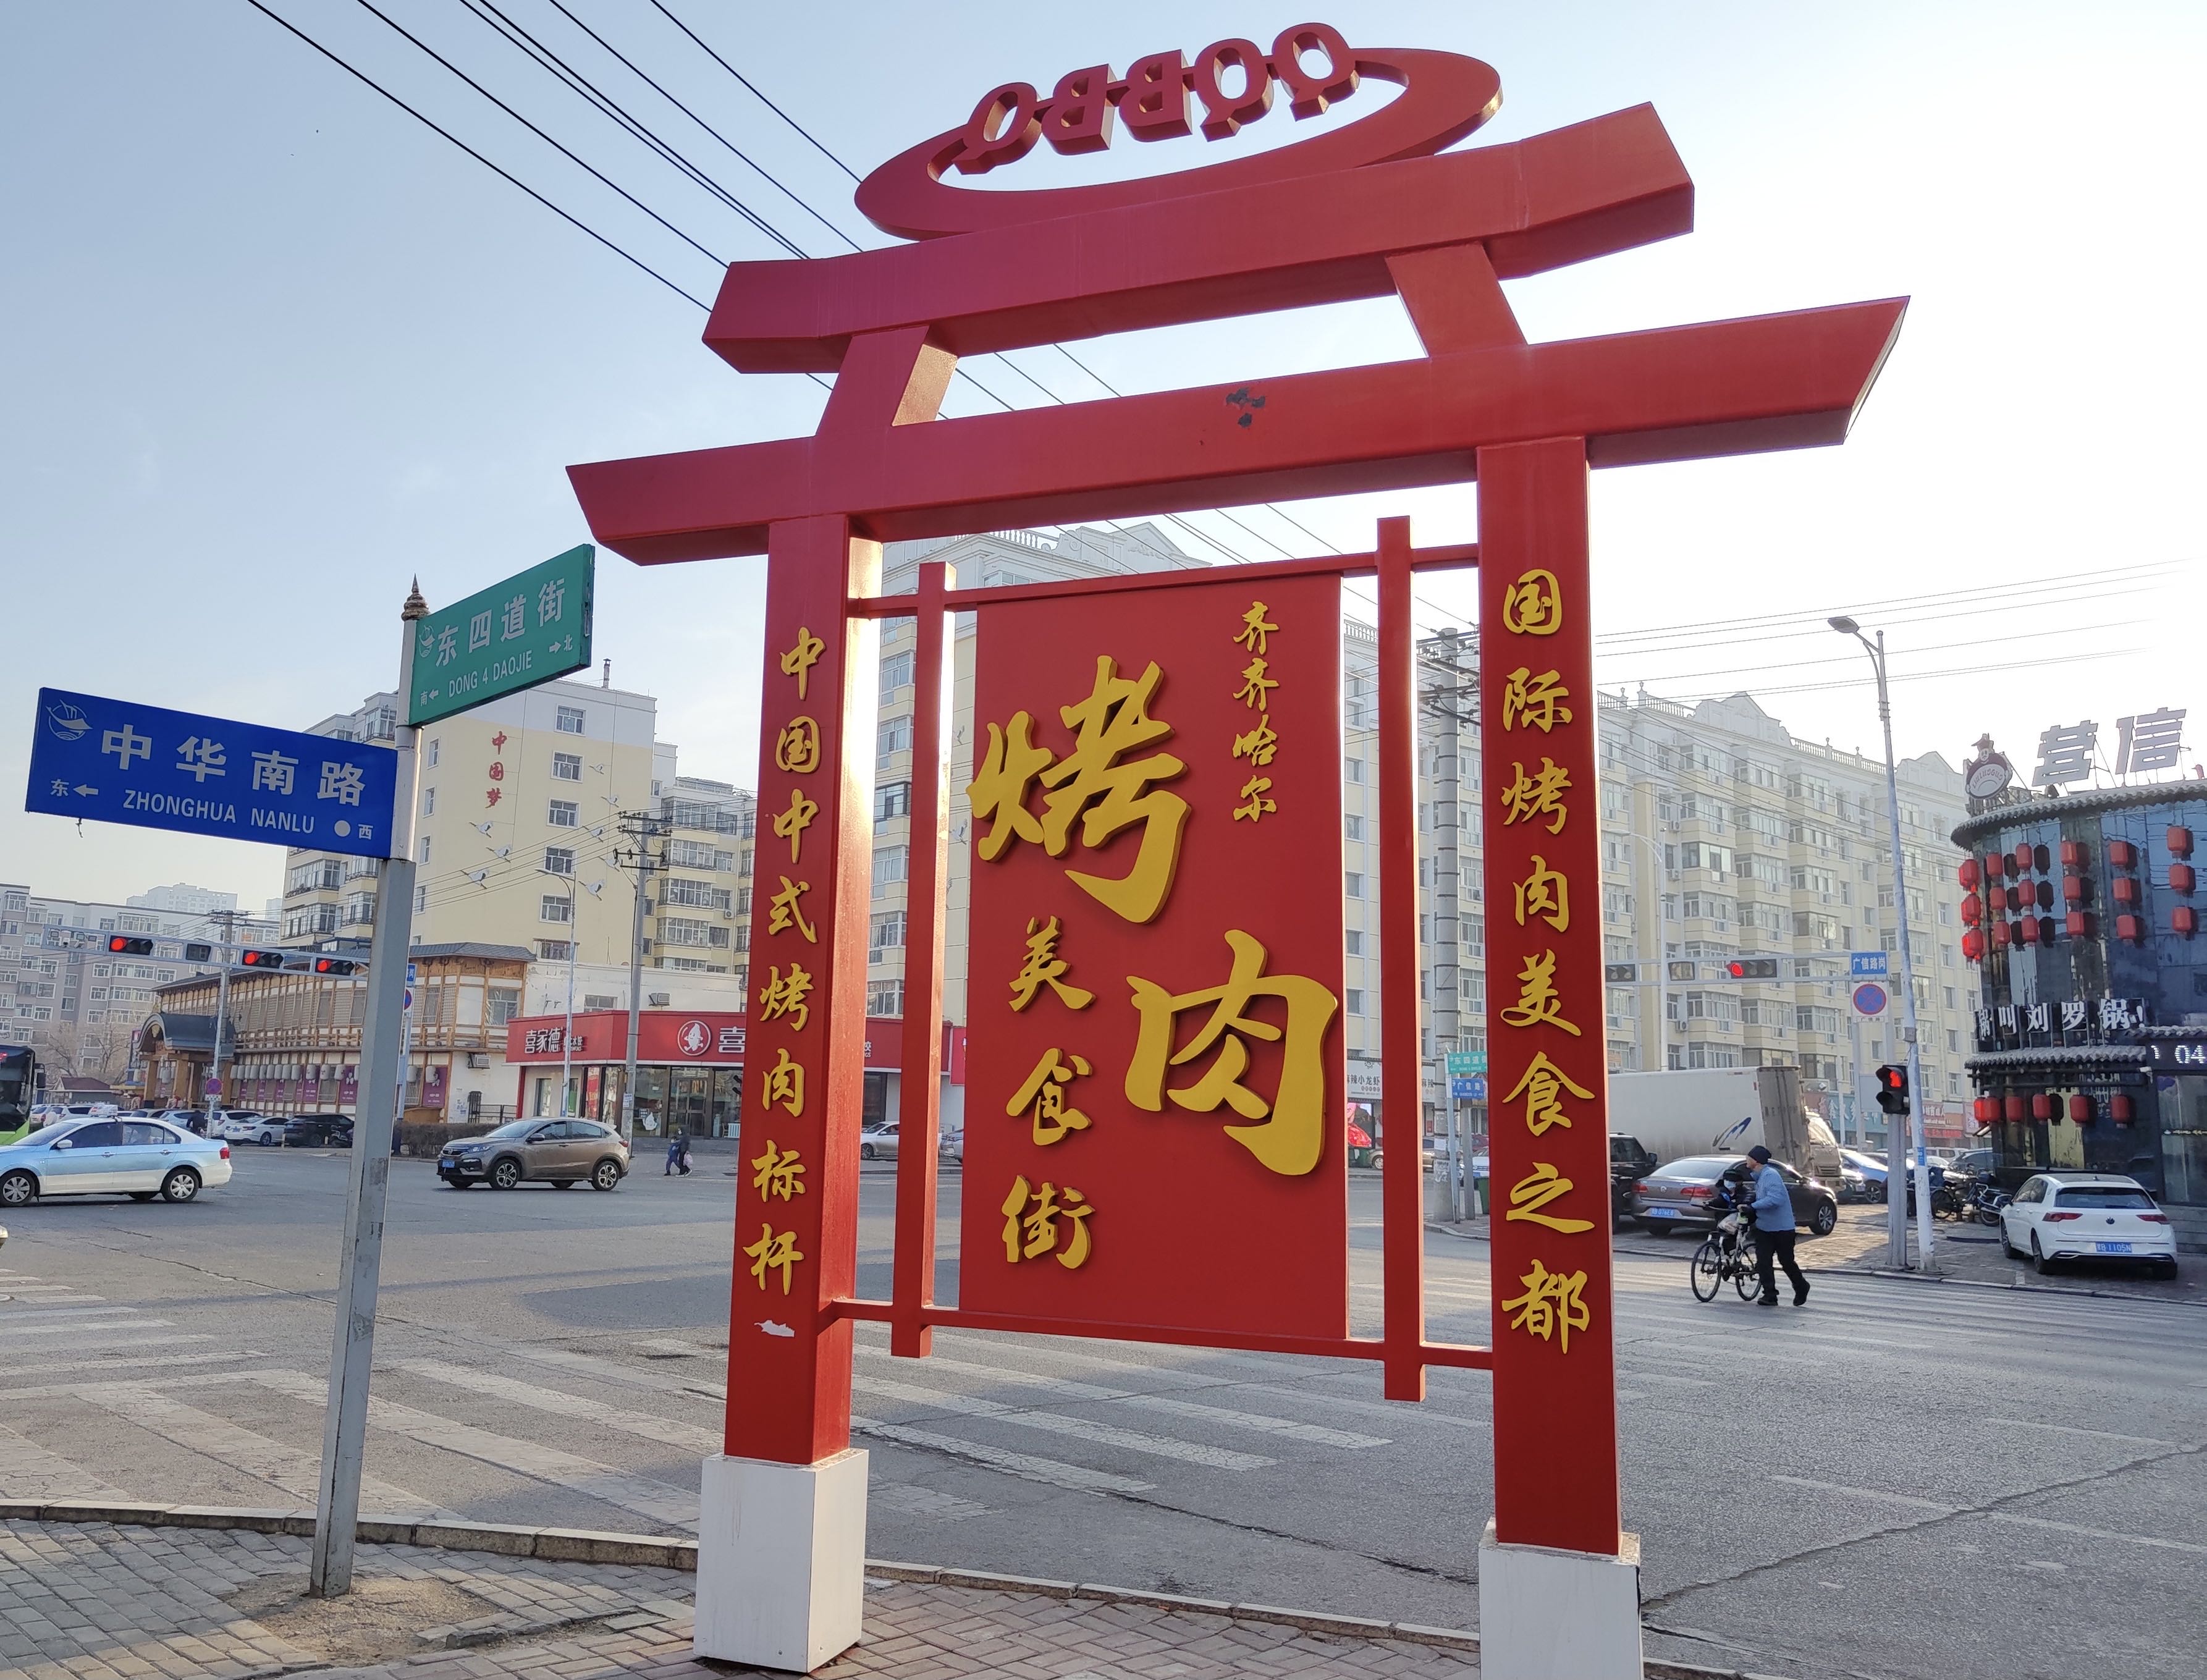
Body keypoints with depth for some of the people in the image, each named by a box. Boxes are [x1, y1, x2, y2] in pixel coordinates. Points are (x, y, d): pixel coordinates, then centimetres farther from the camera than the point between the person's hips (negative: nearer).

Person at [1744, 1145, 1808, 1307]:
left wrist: (1753, 1206, -31)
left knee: (1786, 1261, 5)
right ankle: (1770, 1296, 1)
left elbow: (1775, 1199, -31)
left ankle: (1801, 1288, 30)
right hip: (1764, 1227, 8)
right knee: (1763, 1261, -2)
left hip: (1782, 1228, -8)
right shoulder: (1759, 1177, 10)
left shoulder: (1770, 1175, -20)